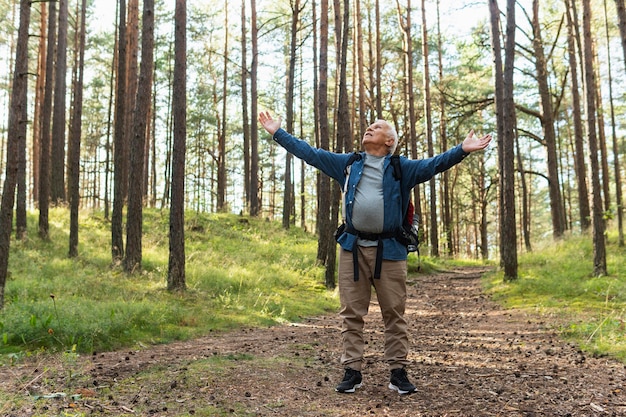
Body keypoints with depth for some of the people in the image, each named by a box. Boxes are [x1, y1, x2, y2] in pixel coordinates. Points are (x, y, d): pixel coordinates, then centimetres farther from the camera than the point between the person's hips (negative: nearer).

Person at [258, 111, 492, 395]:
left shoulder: (402, 168, 9)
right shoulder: (347, 164, 15)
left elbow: (434, 164, -3)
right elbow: (309, 153, 18)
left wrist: (463, 150, -19)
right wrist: (277, 133, 17)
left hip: (389, 250, -2)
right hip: (352, 248, 2)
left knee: (394, 313, 3)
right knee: (352, 313, 4)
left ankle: (398, 372, 13)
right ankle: (352, 371, 13)